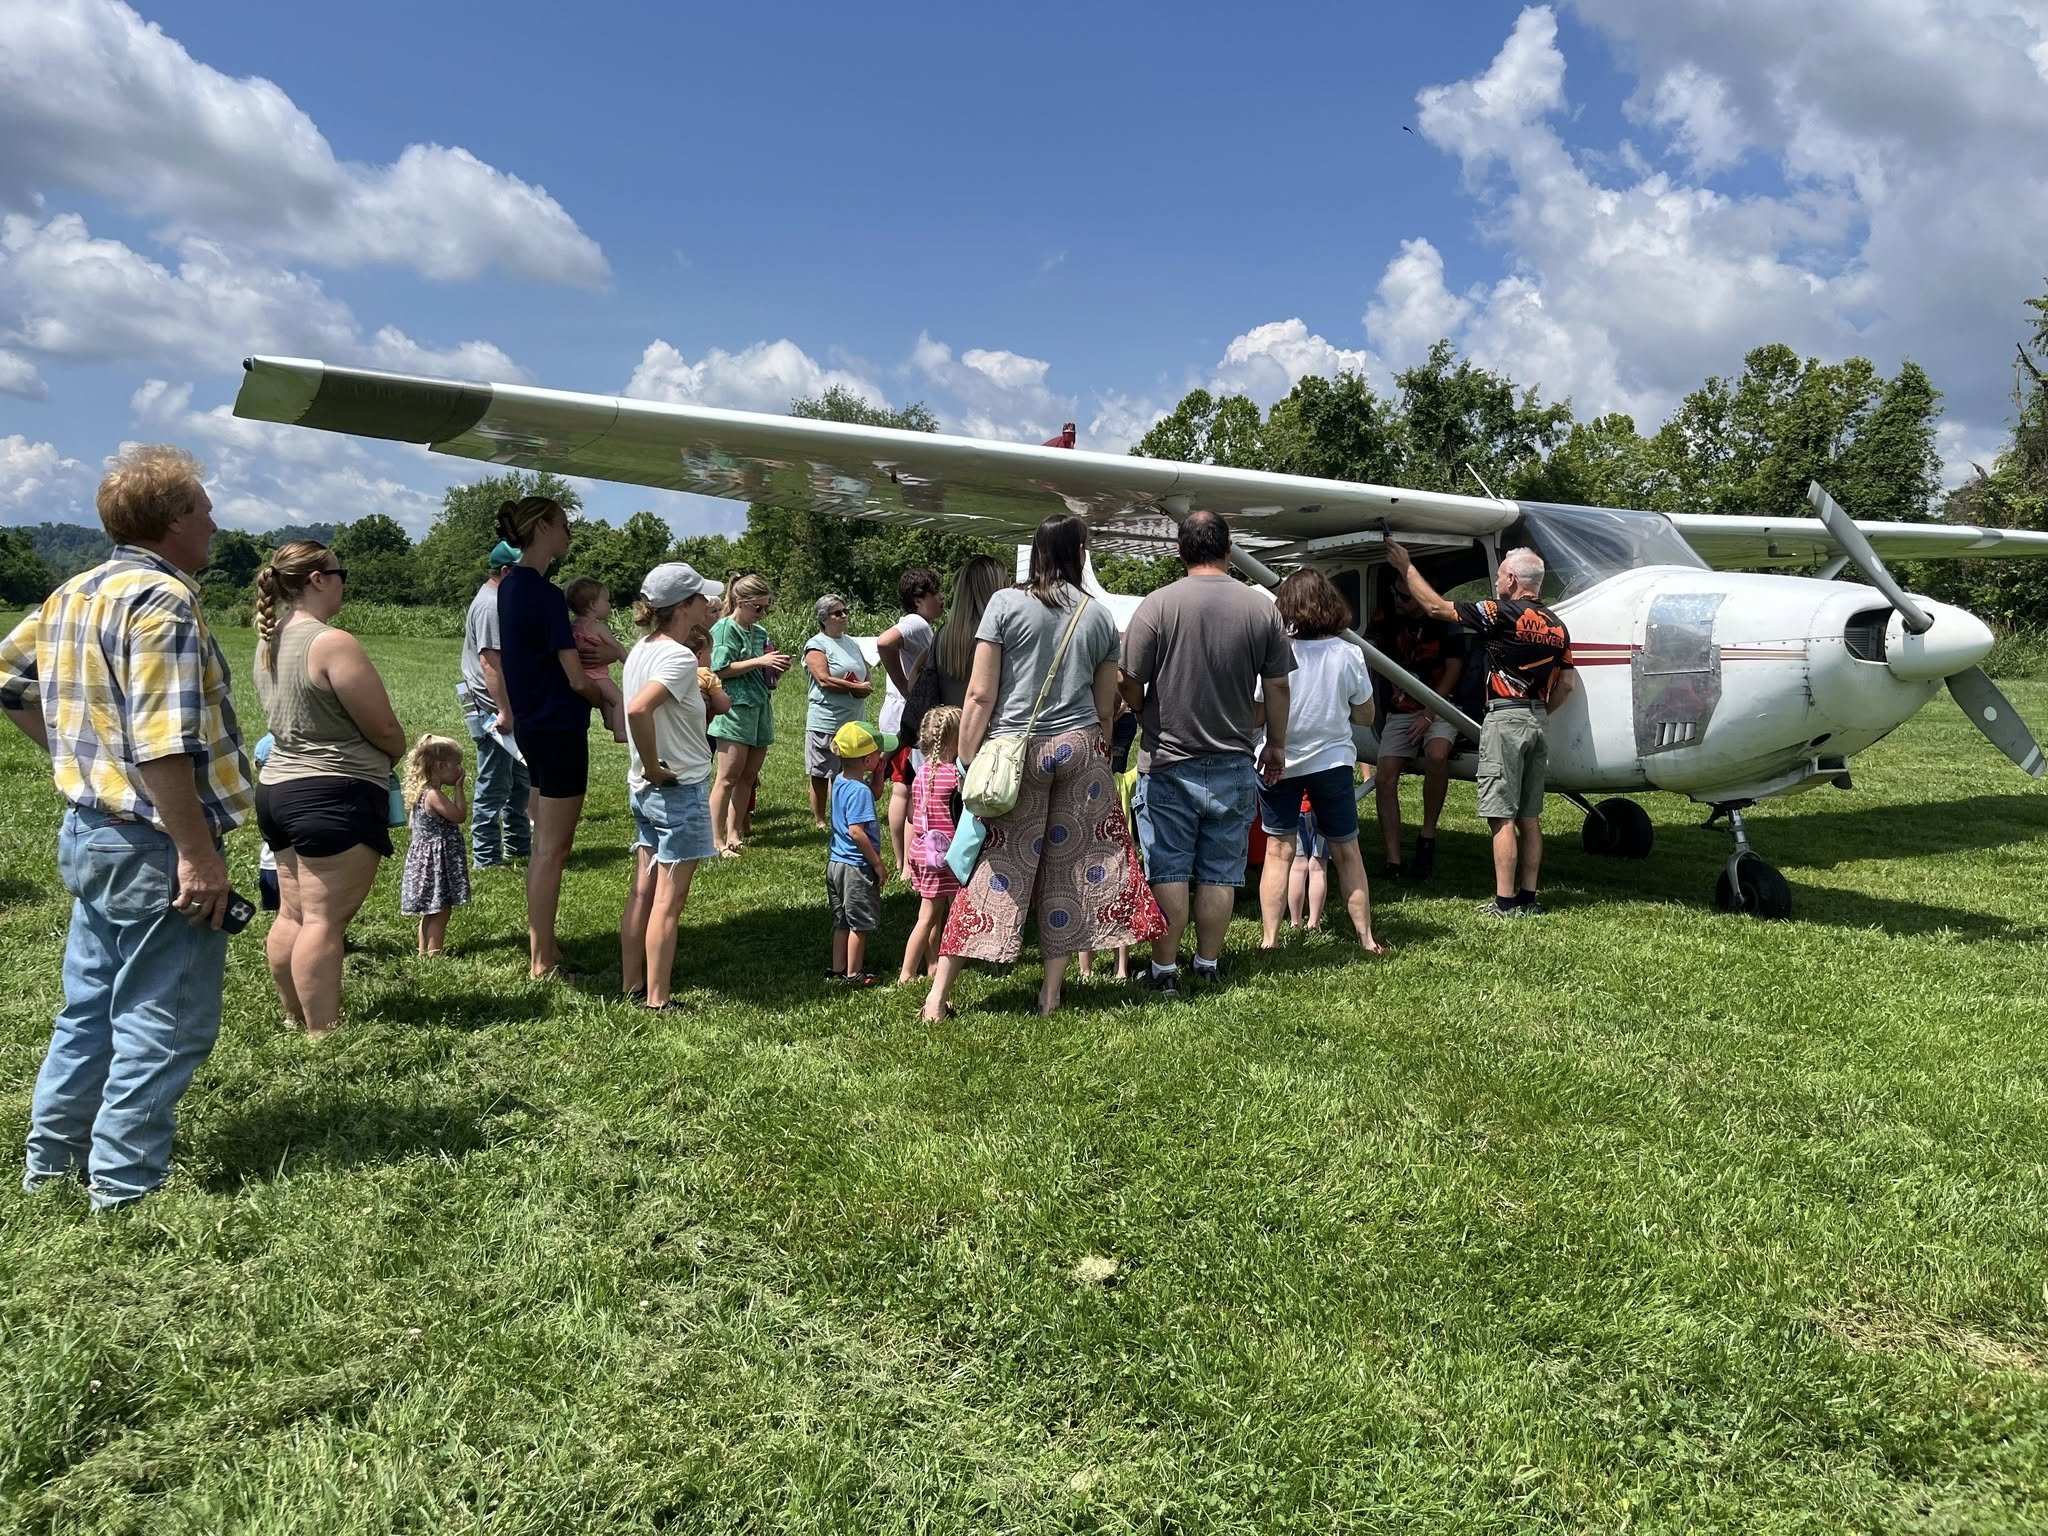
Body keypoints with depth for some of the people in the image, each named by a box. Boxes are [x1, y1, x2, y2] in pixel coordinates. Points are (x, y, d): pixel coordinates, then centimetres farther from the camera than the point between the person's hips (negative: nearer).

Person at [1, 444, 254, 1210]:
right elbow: (162, 746, -25)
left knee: (90, 1006, 21)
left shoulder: (75, 594, 11)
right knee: (162, 1023, 1)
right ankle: (125, 1189, 10)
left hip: (89, 829, 10)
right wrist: (200, 853, -23)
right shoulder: (162, 600, -19)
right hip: (152, 846, -10)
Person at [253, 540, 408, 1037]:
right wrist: (396, 758, 7)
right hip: (334, 796, -9)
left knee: (293, 915, 15)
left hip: (278, 786, 9)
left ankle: (295, 1018, 26)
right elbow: (384, 727, -14)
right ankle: (323, 1034, -2)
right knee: (325, 920, -6)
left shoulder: (270, 641, 9)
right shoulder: (332, 643, -18)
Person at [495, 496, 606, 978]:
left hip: (531, 725, 9)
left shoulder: (509, 586, 10)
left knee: (545, 844, 17)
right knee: (552, 849, -2)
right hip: (558, 729, -9)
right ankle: (542, 962, 5)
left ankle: (540, 946, 25)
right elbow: (577, 679, -18)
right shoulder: (545, 594, -18)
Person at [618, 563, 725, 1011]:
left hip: (645, 789, 9)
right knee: (669, 899, 0)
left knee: (642, 891, 16)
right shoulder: (680, 658, -20)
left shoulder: (641, 650, 6)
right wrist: (655, 767, -24)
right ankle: (658, 999, 8)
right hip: (681, 789, -9)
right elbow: (637, 709, -35)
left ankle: (632, 985, 26)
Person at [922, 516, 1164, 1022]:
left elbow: (980, 695, -6)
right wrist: (1100, 762, 21)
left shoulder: (1006, 604, -2)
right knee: (1070, 868, 10)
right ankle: (1051, 992, 15)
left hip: (1013, 748, -1)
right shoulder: (1101, 616, 7)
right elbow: (1105, 707, 10)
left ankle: (938, 995, 5)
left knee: (994, 866, 3)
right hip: (1079, 748, 2)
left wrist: (967, 765, -2)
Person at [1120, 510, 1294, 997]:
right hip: (1234, 765, 2)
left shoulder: (1157, 605, -9)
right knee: (1220, 873, 10)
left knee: (1168, 870, 5)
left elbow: (1130, 686, -7)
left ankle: (1164, 969, 10)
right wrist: (1276, 744, 17)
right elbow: (1277, 687, 3)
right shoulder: (1261, 608, -1)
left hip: (1169, 762, -2)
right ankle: (1209, 965, 18)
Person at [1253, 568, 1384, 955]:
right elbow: (1365, 715, 0)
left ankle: (1270, 939, 8)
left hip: (1278, 764, -1)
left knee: (1278, 851, 8)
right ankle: (1366, 938, 19)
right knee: (1346, 852, 12)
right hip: (1332, 761, 1)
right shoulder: (1348, 654, -9)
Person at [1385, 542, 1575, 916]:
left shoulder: (1503, 614, -10)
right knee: (1529, 817, 10)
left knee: (1502, 818, -6)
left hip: (1505, 719, -8)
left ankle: (1506, 901, -6)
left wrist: (1405, 566, 5)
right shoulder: (1556, 626, 12)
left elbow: (1436, 607, -5)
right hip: (1538, 720, 8)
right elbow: (1567, 682, 14)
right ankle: (1528, 897, 13)